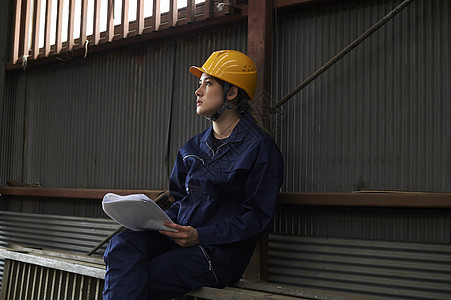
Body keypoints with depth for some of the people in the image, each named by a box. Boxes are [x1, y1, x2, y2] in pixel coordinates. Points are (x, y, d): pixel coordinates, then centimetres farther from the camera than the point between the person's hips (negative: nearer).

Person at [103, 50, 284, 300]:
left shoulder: (260, 147, -4)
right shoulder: (192, 148, 18)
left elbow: (258, 216, -9)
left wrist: (200, 235, -19)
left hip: (223, 251, -6)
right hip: (181, 239, 6)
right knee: (123, 245, -24)